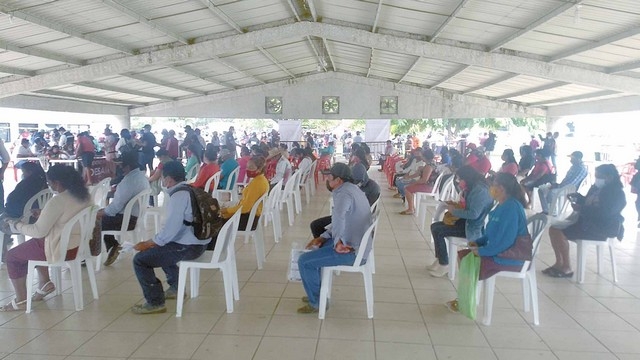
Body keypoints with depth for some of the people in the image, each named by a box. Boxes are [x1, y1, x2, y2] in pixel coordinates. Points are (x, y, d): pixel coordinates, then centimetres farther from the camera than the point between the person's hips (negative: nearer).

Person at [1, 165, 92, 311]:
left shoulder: (57, 201, -25)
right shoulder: (85, 195, 0)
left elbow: (39, 231, -18)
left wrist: (17, 224, -2)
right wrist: (43, 215, 14)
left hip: (62, 249, -8)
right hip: (80, 244, 9)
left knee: (12, 255, 13)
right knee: (33, 245, 31)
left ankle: (20, 301, 20)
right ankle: (45, 283, 28)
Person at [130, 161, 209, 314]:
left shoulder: (178, 196, -18)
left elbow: (171, 229, -23)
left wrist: (148, 243, -9)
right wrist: (155, 241, 15)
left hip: (188, 247, -10)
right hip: (198, 241, 10)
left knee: (140, 260, -5)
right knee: (161, 246, 34)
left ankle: (155, 303, 2)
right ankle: (176, 287, 39)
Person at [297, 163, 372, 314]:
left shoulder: (344, 193, -21)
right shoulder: (350, 189, 11)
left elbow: (339, 217, -43)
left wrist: (338, 242, -30)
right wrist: (323, 237, 7)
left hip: (351, 250, -11)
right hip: (355, 243, 11)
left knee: (304, 261, -8)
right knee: (315, 248, 26)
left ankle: (316, 302, 7)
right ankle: (317, 292, 35)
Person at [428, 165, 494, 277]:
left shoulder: (479, 190, -22)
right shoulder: (472, 187, 9)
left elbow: (474, 213, -29)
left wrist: (454, 211, -17)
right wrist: (456, 205, 4)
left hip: (474, 227, -10)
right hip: (466, 221, 10)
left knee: (438, 230, -17)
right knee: (435, 226, 3)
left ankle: (444, 265, -5)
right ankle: (440, 260, 10)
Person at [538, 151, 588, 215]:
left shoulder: (582, 169, -16)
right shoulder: (574, 166, 16)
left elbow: (572, 183, -23)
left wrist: (558, 186, -17)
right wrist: (558, 184, 5)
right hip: (563, 186, 10)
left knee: (552, 191, -32)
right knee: (541, 189, 2)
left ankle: (552, 212, -16)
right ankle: (546, 210, 1)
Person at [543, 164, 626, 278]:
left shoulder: (616, 194, -15)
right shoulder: (597, 188, 12)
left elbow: (604, 214, -27)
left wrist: (581, 209, -26)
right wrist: (577, 196, 3)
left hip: (602, 228, -10)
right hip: (588, 221, 10)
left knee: (560, 233, -23)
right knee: (554, 229, -2)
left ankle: (567, 268, -10)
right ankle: (559, 263, 2)